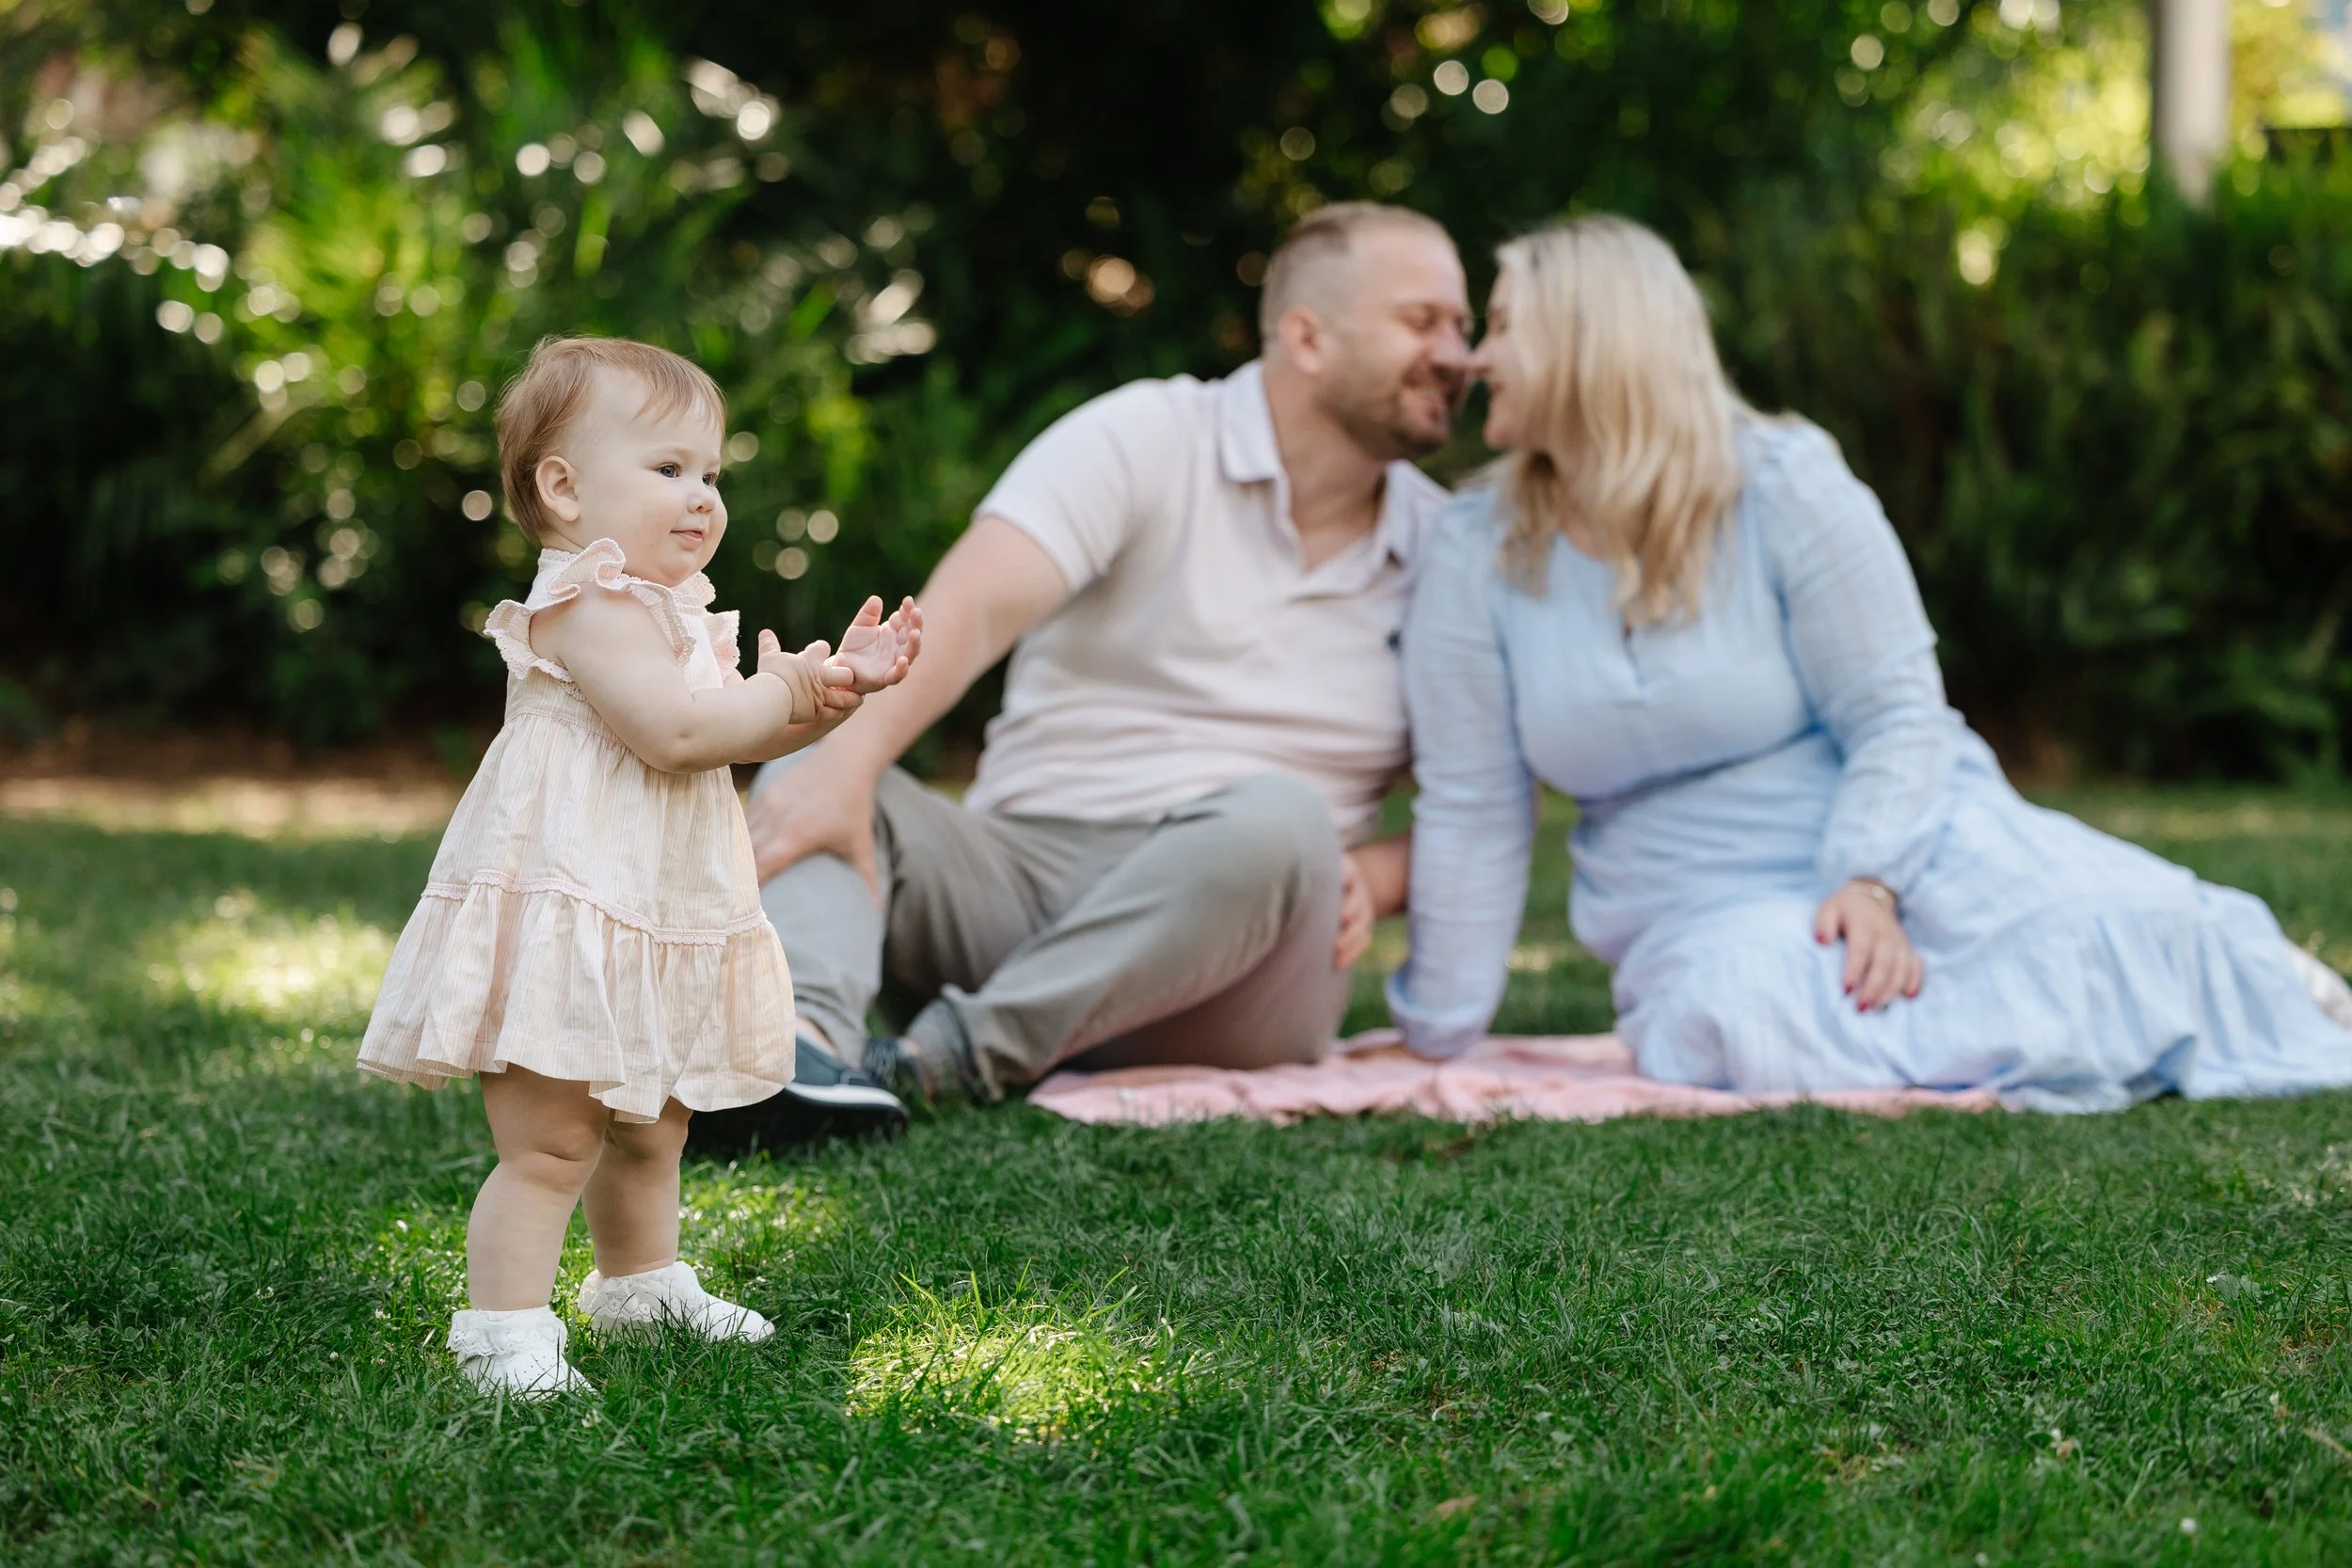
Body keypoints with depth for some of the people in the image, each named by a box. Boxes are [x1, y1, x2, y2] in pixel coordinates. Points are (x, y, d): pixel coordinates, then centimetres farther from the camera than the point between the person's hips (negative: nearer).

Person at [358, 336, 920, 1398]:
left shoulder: (672, 607, 17)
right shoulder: (592, 605, -17)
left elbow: (751, 737, 18)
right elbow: (675, 730, -27)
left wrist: (839, 679, 3)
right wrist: (785, 689, -14)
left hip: (654, 925, 10)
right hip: (564, 919, -10)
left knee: (649, 1132, 24)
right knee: (551, 1144, -11)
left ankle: (642, 1287, 40)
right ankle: (502, 1330, -7)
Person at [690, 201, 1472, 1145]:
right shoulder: (1147, 439, 0)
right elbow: (975, 606, -17)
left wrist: (1375, 874, -11)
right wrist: (847, 760, -34)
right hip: (1019, 866, 0)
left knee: (1280, 818, -33)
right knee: (814, 756, -24)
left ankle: (951, 1056, -33)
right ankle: (803, 1041, -53)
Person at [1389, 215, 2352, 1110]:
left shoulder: (1785, 485, -8)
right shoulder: (1477, 559, -1)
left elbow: (1897, 715, -10)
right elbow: (1470, 813, -1)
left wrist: (1870, 885, -26)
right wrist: (1438, 1036, -3)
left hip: (1908, 846, -1)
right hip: (1704, 909, 1)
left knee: (2106, 930, -29)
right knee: (1742, 1013, -36)